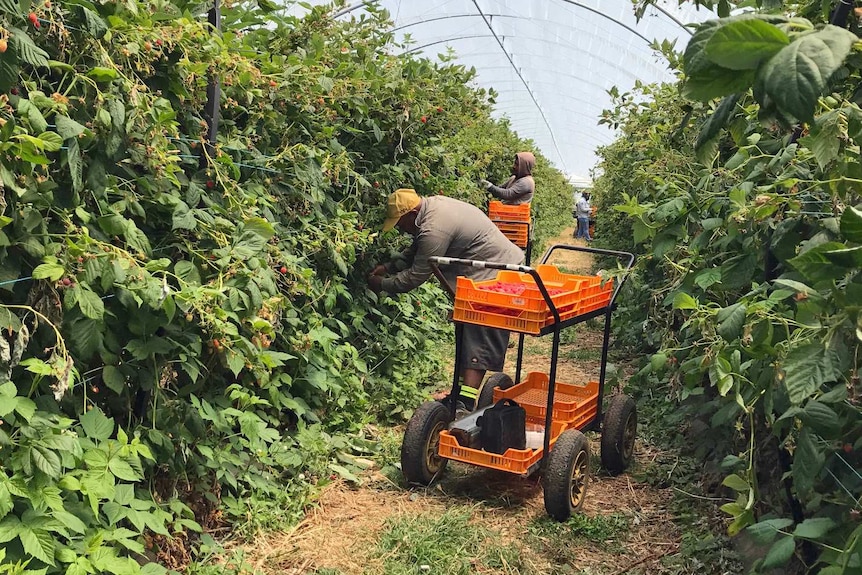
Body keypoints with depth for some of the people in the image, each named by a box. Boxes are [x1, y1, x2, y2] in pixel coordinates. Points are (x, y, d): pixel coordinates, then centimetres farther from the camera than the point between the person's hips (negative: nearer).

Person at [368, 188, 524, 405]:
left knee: (478, 337, -15)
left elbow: (415, 277, -17)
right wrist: (388, 267, 12)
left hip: (495, 276, -11)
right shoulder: (432, 204, 7)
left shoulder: (434, 230, -25)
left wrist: (382, 284, -4)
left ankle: (466, 399, -20)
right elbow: (416, 251, 20)